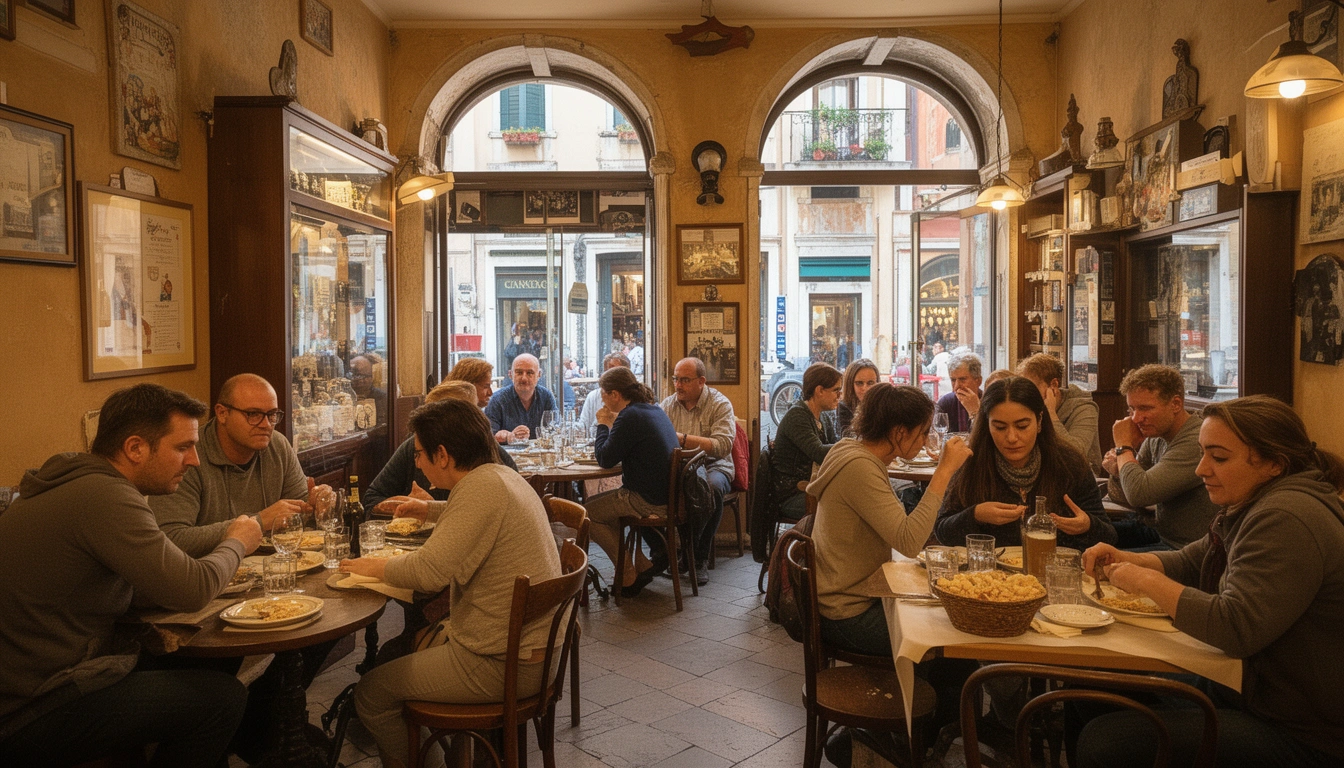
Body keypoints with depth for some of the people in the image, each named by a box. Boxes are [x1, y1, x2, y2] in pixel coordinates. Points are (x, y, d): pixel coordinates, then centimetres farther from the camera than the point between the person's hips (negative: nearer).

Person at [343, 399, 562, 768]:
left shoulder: (481, 486, -22)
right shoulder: (502, 475, 8)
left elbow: (430, 571, -26)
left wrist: (377, 567, -8)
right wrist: (430, 509, 29)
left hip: (503, 663, -10)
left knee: (370, 693, -2)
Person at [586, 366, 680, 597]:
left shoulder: (630, 416, -19)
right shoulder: (654, 409, 12)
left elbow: (605, 459, -15)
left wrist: (603, 424, -1)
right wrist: (611, 425, 14)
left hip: (651, 502, -10)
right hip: (666, 495, 10)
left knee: (589, 512, 4)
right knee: (603, 503, 26)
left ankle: (630, 577, 11)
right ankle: (641, 566, 23)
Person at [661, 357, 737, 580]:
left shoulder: (720, 404, -3)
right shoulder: (668, 404, 11)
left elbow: (723, 446, -17)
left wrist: (684, 439, -24)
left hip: (712, 467, -3)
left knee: (712, 487, -38)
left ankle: (699, 558, -21)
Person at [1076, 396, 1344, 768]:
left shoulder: (1286, 520, -24)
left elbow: (1236, 628, -30)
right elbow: (1190, 562, 18)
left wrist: (1148, 581, -19)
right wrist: (1126, 559, -1)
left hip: (1297, 737, -10)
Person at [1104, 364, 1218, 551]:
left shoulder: (1197, 442, -25)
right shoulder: (1156, 435, 4)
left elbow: (1139, 494, -30)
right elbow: (1123, 498, 10)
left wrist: (1124, 446, -15)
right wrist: (1117, 471, -12)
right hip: (1160, 531, 9)